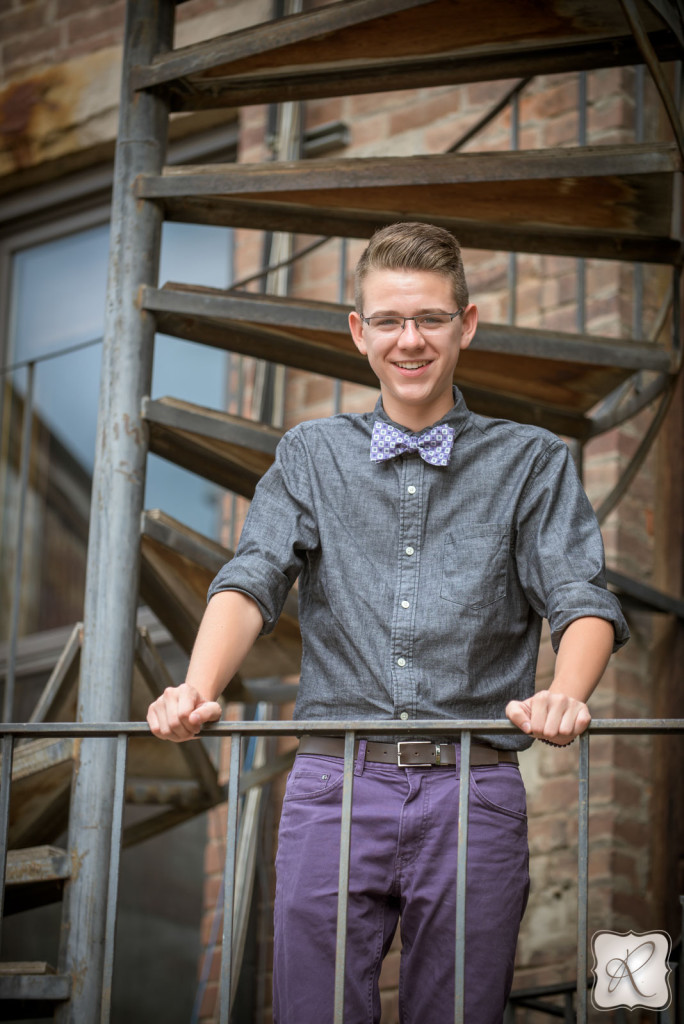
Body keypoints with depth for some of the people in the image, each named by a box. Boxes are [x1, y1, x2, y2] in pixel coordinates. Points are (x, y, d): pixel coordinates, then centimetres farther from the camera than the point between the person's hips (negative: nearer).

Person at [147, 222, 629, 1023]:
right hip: (333, 783, 1)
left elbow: (580, 598, 0)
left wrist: (567, 693, -23)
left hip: (474, 789, 0)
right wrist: (199, 687, -19)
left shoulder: (530, 462, 11)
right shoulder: (309, 456, 15)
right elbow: (252, 581, 2)